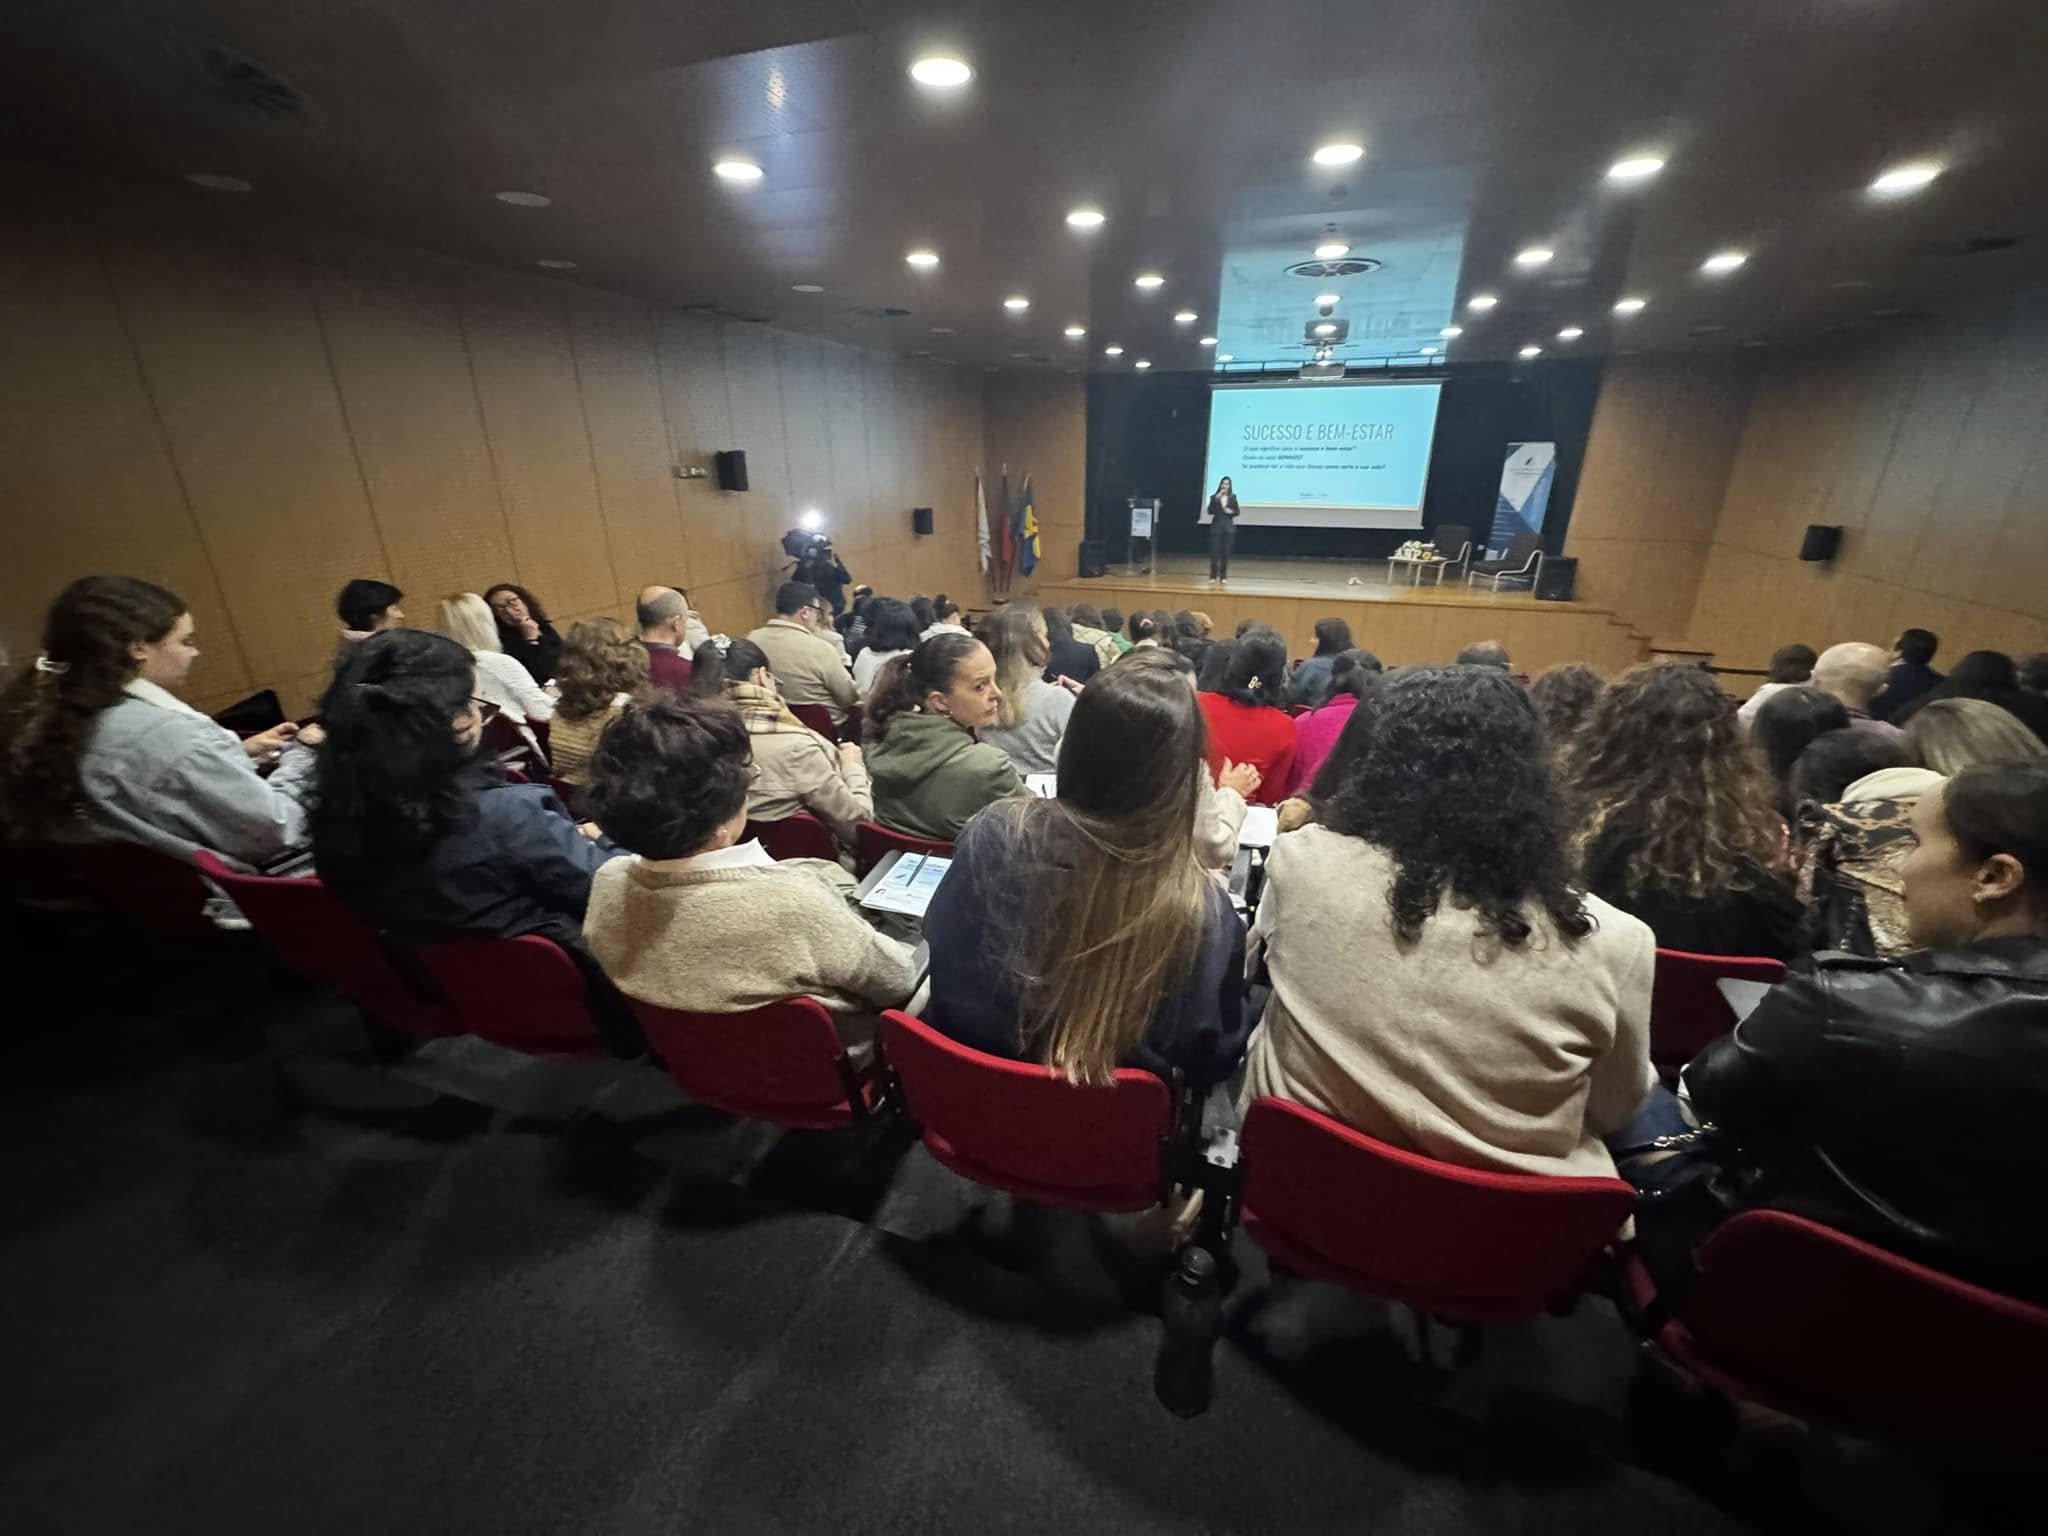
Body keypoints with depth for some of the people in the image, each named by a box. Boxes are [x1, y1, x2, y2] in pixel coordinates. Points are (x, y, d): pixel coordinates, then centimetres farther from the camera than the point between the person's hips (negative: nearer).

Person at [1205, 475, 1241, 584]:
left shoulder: (1233, 497, 6)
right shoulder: (1214, 497, 1)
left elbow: (1237, 512, 9)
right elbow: (1209, 512, -10)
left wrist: (1231, 511, -12)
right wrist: (1216, 499, -19)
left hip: (1228, 528, 2)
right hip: (1216, 527, -1)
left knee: (1225, 553, 2)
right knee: (1214, 552, -5)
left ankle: (1223, 576, 9)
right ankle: (1213, 576, 3)